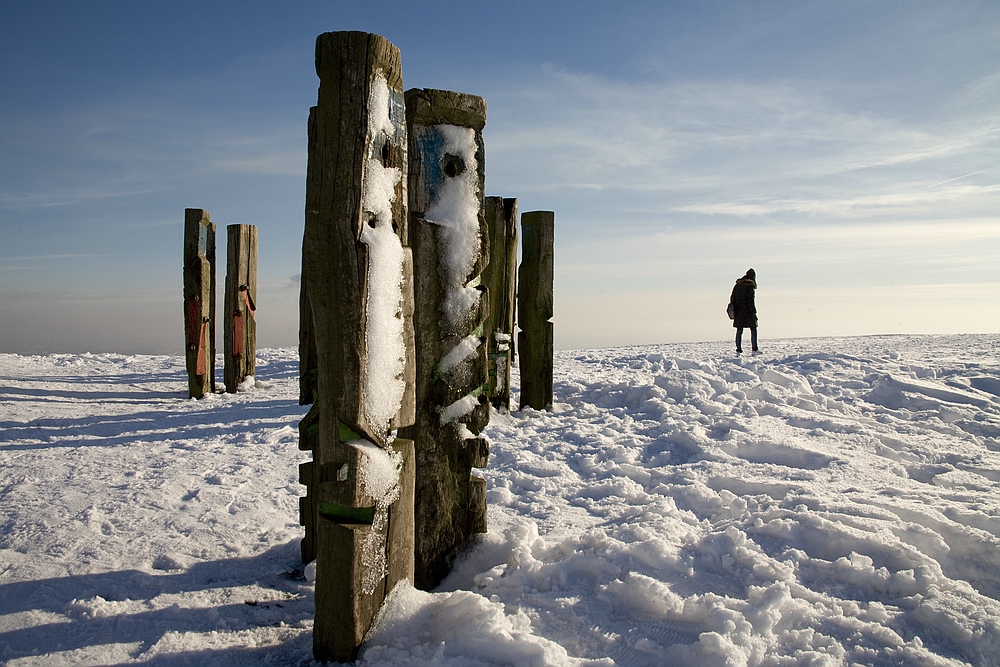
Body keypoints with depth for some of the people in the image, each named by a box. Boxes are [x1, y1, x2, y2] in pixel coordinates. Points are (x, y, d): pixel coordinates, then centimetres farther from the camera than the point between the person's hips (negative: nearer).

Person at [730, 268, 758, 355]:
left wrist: (734, 312, 16)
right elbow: (750, 301, -15)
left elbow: (732, 298, 11)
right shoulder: (750, 286, -10)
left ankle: (738, 350, 5)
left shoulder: (737, 285, 9)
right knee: (753, 330, 5)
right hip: (748, 312, -5)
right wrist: (754, 313, -11)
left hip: (738, 312, 6)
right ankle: (754, 349, 2)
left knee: (739, 331, 7)